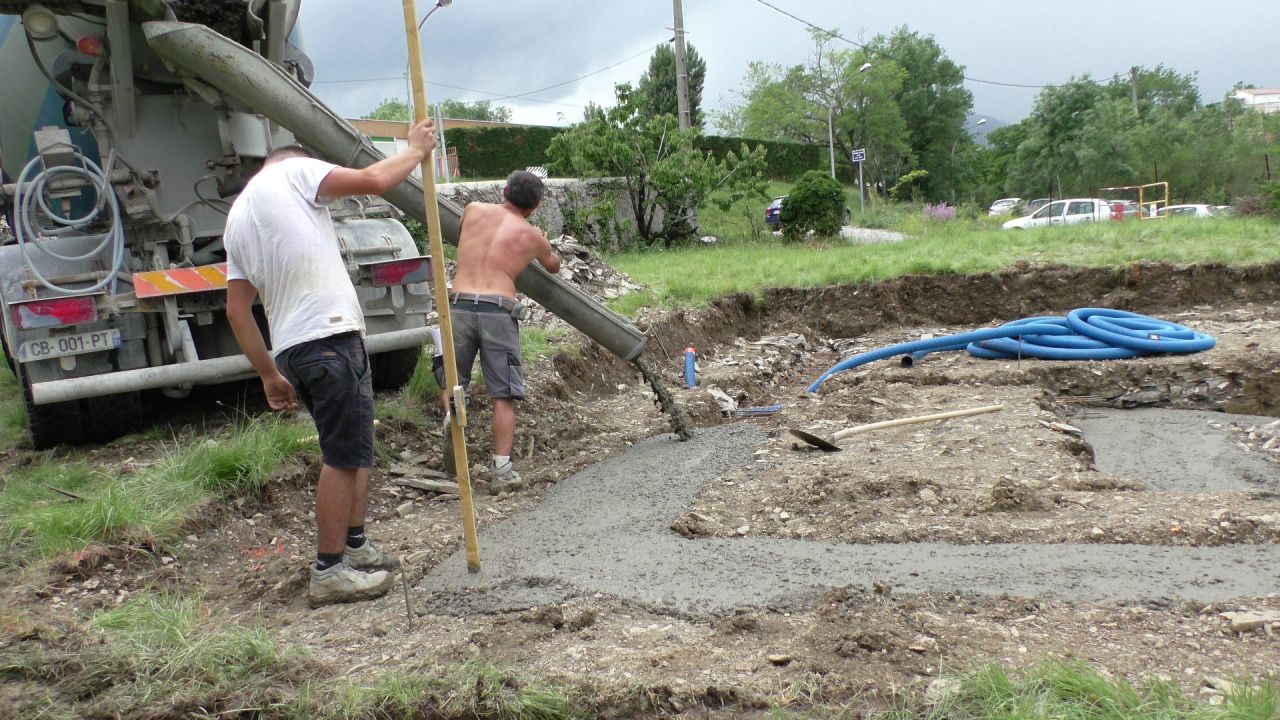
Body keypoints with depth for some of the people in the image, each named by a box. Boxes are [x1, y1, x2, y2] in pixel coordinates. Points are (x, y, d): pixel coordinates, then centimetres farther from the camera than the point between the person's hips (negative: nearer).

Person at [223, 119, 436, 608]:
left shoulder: (237, 219, 25)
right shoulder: (291, 170, 4)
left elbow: (237, 310, 19)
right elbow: (372, 181, -8)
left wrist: (269, 375, 21)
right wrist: (415, 150, 10)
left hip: (293, 347, 9)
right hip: (329, 336, -9)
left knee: (354, 449, 19)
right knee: (344, 456, -4)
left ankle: (356, 548, 29)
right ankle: (329, 572, 1)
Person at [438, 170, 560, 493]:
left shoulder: (474, 210, 15)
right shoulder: (532, 236, 13)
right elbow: (554, 266, 34)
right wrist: (543, 243, 55)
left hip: (459, 305, 2)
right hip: (498, 311, -1)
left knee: (451, 380, 18)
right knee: (503, 396, 4)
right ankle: (502, 471, 0)